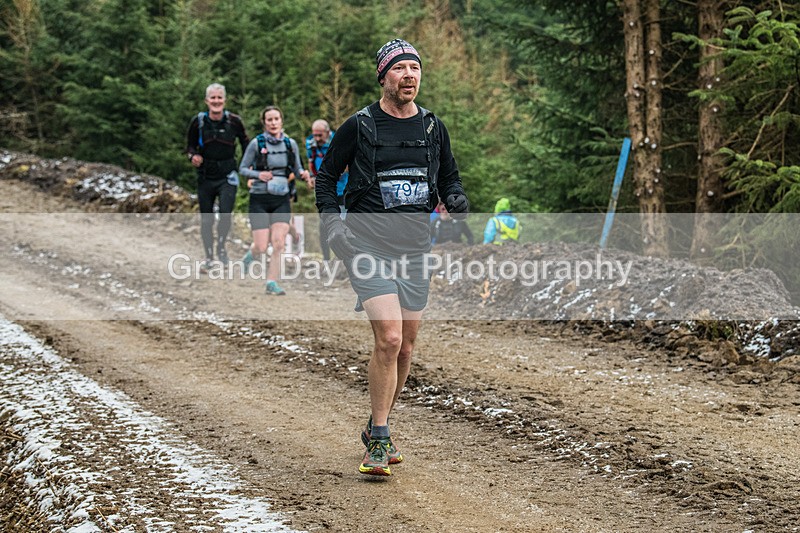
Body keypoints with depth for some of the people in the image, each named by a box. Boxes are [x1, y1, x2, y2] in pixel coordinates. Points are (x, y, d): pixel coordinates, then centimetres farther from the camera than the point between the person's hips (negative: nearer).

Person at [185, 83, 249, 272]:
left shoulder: (234, 121, -6)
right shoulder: (198, 122, -4)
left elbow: (245, 143, 9)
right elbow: (190, 145, 9)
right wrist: (193, 156, -13)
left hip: (227, 178, -2)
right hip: (205, 178, 2)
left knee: (225, 215, -18)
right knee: (206, 220, 7)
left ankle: (221, 246, 9)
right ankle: (209, 258, 21)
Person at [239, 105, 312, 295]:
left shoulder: (290, 143, 3)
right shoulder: (256, 143, -7)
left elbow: (297, 168, 13)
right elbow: (242, 168, 0)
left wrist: (305, 175, -9)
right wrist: (258, 174, -19)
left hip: (282, 199, 3)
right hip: (260, 199, -2)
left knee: (279, 243, -9)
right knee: (262, 247, -4)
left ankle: (272, 283, 2)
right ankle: (249, 256, 33)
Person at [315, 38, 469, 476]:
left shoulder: (433, 128, 8)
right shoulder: (359, 126, -3)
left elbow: (449, 177, 19)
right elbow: (326, 176, 7)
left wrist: (456, 199, -3)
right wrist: (332, 223, -6)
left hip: (415, 249, 5)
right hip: (368, 246, -5)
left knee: (405, 348, 10)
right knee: (389, 339, -19)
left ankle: (376, 430, 29)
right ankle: (379, 442, -9)